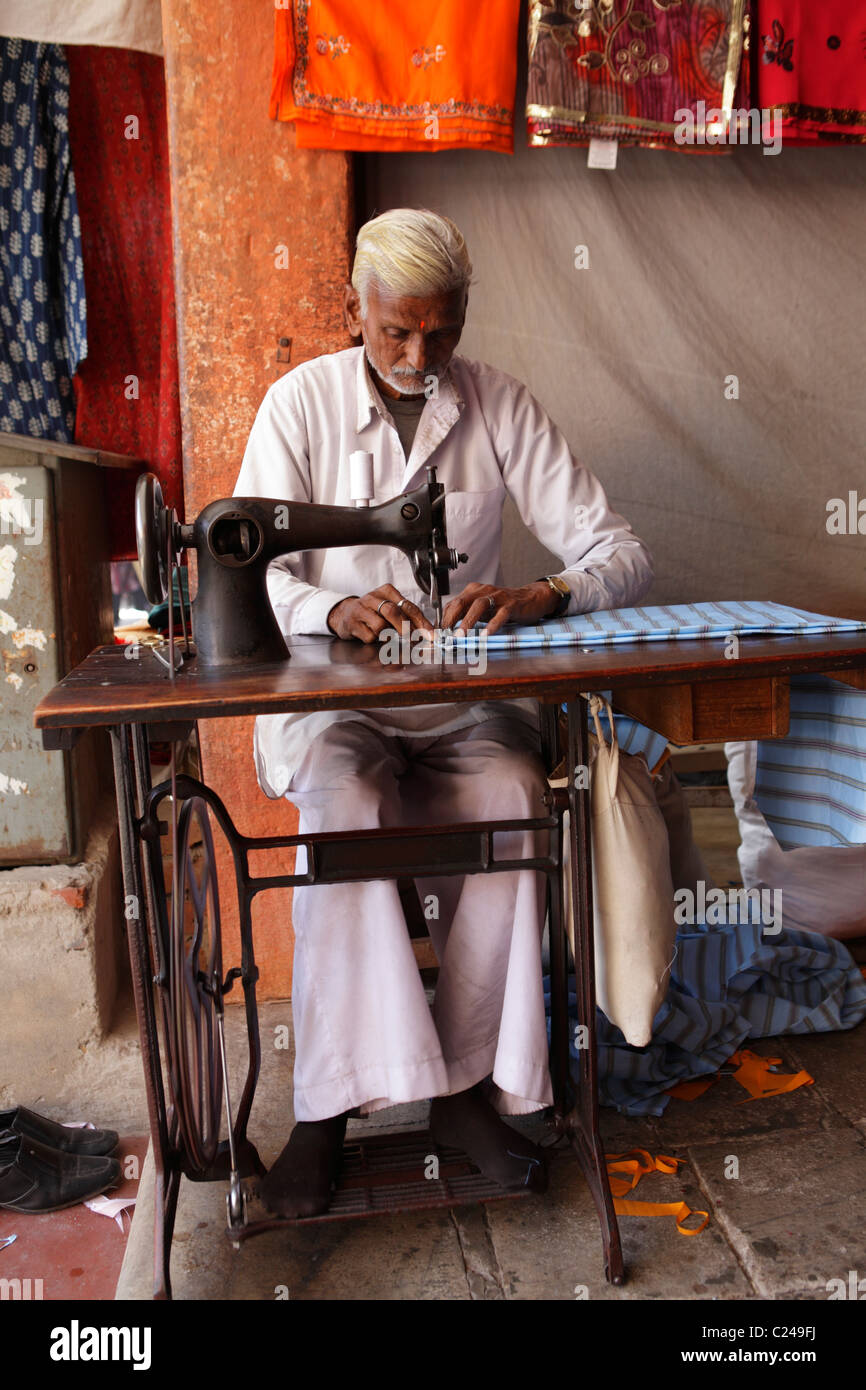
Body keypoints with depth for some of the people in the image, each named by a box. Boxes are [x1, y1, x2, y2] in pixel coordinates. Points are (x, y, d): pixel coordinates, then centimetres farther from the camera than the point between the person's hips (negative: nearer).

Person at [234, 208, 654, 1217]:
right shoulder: (301, 402, 0)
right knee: (342, 803, -33)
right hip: (332, 696, -1)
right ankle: (327, 1104, -19)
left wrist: (540, 596, -26)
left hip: (465, 693, 1)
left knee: (513, 795, -30)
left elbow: (620, 555, -3)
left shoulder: (499, 406, 3)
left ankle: (468, 1086, -13)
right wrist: (333, 611, -29)